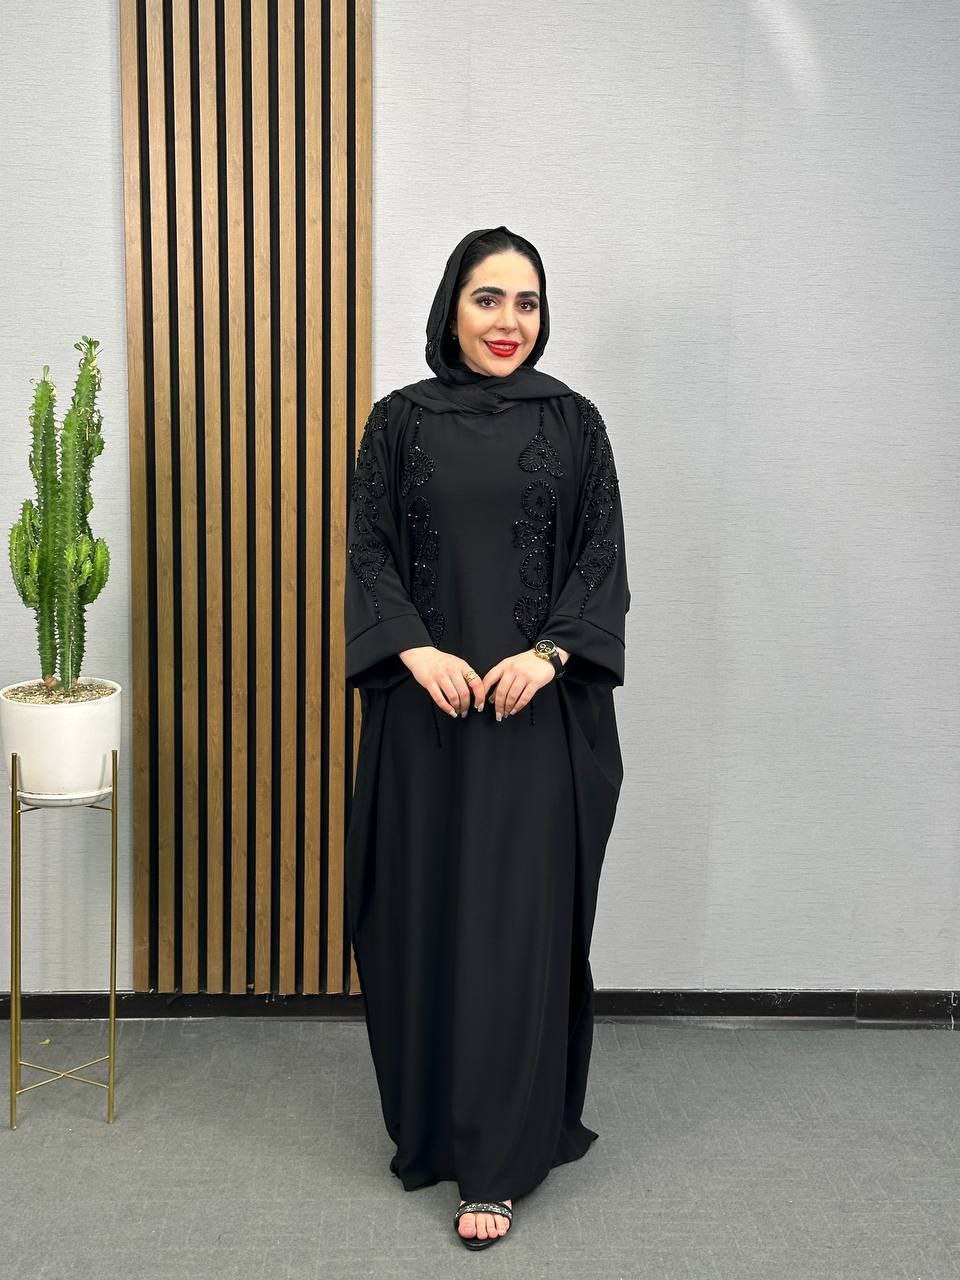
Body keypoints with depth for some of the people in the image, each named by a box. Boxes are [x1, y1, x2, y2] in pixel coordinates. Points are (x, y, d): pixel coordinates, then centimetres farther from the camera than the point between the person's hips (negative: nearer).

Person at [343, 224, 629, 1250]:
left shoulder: (573, 422, 5)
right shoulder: (399, 421, 5)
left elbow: (603, 556, 1)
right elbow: (367, 552, 2)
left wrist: (549, 653, -14)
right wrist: (416, 648, -14)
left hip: (540, 709, -1)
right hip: (425, 705, 1)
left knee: (518, 922, -1)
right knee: (423, 914, 8)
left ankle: (497, 1162, 11)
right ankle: (430, 1121, 29)